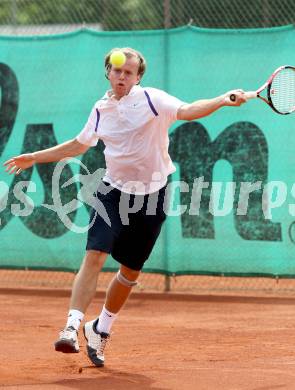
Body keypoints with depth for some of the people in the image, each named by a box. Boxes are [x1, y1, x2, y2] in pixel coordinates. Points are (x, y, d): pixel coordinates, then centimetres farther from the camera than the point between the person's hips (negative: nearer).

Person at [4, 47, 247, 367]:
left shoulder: (151, 99, -7)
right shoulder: (101, 109, 6)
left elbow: (188, 111, -23)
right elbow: (79, 145, 22)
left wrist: (223, 100, -41)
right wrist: (35, 158, 25)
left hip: (150, 196, -1)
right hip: (114, 191, 1)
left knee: (131, 271, 8)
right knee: (95, 256, -18)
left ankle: (101, 329, 28)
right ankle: (72, 327, -22)